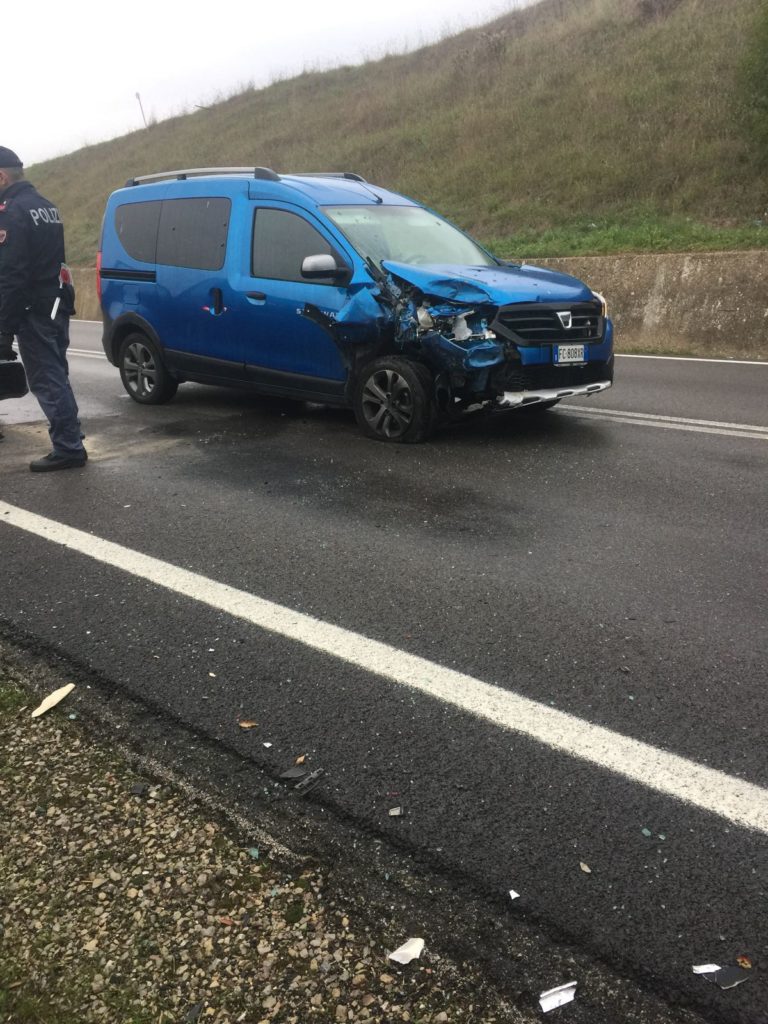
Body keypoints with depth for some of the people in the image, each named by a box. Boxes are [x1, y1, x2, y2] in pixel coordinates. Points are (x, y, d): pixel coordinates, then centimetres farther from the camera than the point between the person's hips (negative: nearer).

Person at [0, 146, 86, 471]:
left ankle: (68, 448, -3)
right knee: (55, 377, 14)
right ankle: (69, 443, 20)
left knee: (45, 381, -5)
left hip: (34, 311, -9)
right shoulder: (45, 206, 16)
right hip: (57, 305, 9)